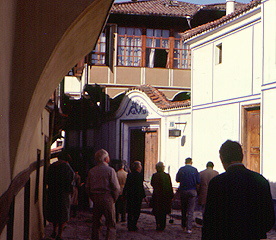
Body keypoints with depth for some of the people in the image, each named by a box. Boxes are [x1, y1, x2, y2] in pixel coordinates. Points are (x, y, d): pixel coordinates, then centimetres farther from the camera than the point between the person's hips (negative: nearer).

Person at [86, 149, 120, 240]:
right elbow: (116, 187, -12)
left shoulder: (91, 171, 6)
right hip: (107, 198, -5)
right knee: (111, 224, 0)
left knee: (95, 223, 14)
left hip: (95, 199, 5)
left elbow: (87, 187, 9)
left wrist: (93, 198, 15)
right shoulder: (110, 170, -8)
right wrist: (114, 199, 2)